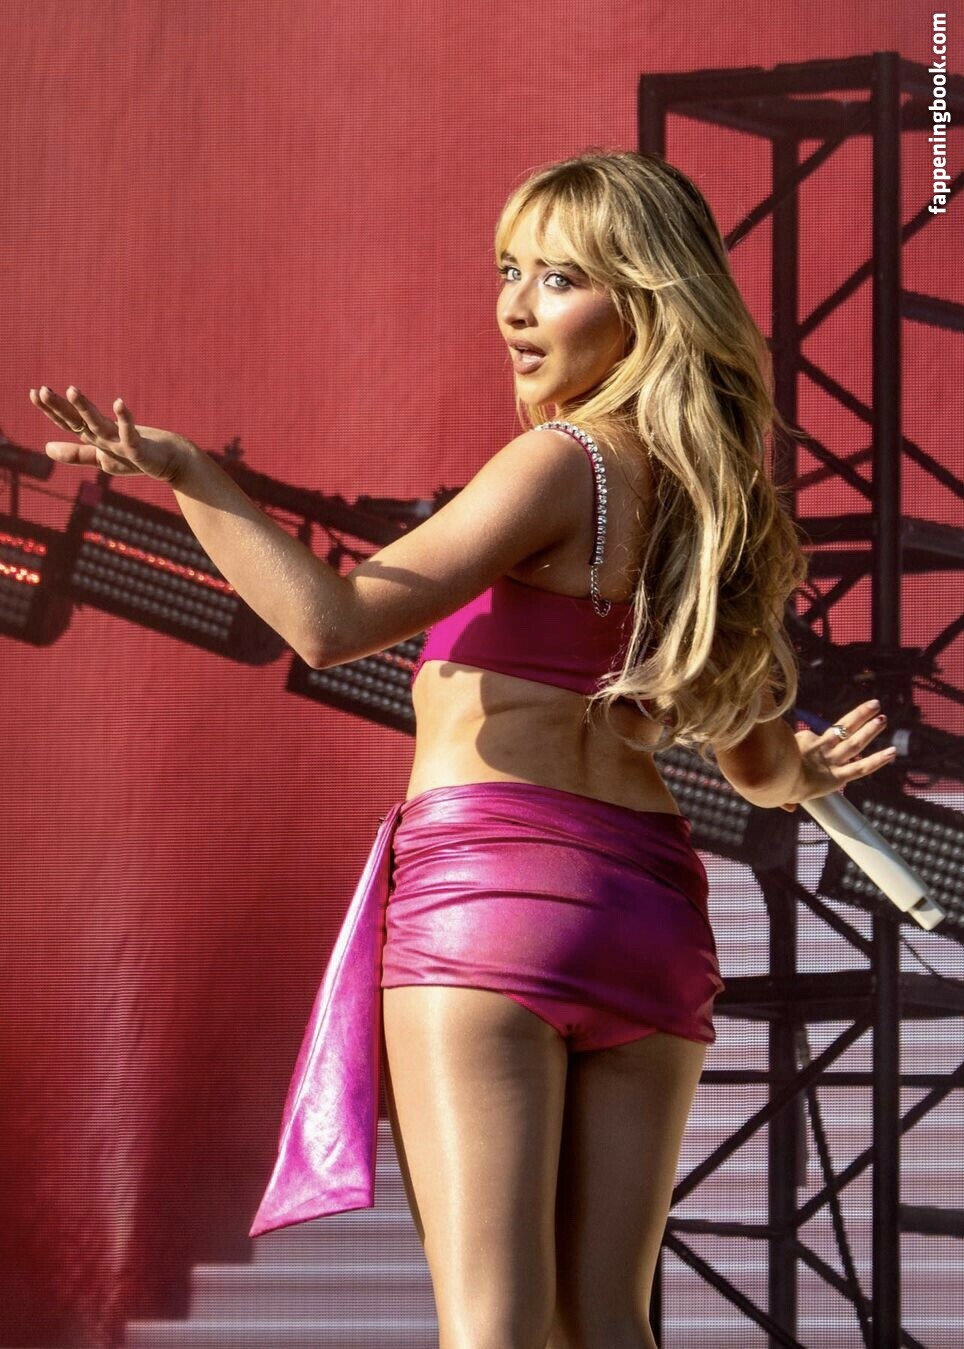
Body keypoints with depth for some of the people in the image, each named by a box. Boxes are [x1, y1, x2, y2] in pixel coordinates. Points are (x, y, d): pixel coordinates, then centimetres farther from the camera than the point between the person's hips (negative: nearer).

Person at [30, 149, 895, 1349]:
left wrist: (186, 476, -14)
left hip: (491, 877, -7)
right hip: (650, 903, 7)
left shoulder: (565, 463, -6)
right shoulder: (707, 495, 17)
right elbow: (760, 766, 20)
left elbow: (334, 620, -15)